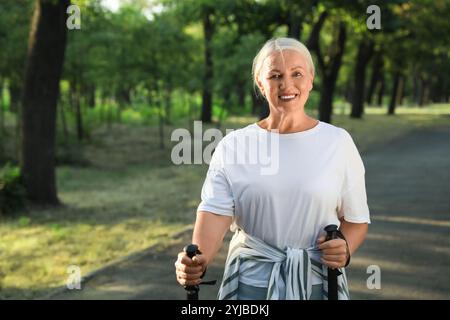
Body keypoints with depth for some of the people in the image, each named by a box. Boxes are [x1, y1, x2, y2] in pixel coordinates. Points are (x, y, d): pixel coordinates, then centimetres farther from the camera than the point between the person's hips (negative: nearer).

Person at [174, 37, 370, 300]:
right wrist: (199, 261, -31)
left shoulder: (338, 141, -1)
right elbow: (216, 211, -12)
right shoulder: (232, 146, -2)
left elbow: (356, 218, 5)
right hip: (250, 283, 0)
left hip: (318, 282, 0)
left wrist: (346, 247, -16)